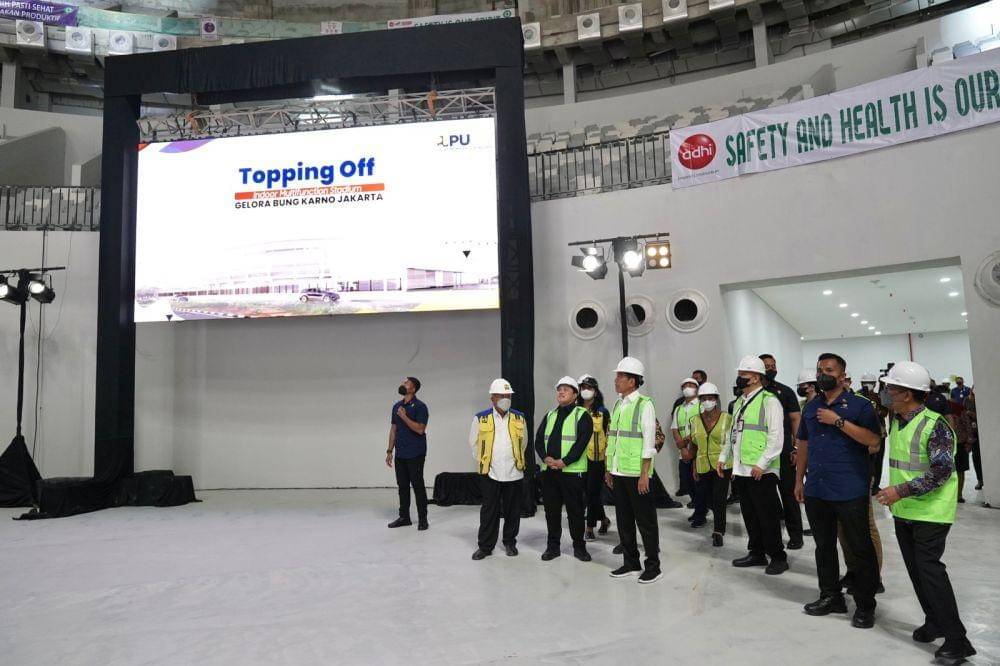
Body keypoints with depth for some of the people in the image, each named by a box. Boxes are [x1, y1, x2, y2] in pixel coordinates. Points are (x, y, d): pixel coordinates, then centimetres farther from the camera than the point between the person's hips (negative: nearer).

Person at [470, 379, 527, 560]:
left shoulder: (519, 418, 3)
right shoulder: (481, 419, -3)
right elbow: (474, 443, 9)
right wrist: (483, 461, 9)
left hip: (514, 473, 2)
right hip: (490, 473, -1)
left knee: (512, 511, 10)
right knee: (489, 511, 5)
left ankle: (510, 542, 26)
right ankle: (485, 546, 15)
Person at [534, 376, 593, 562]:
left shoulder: (582, 415, -2)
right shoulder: (550, 415, 15)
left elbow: (581, 443, -13)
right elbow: (538, 440, 10)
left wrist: (563, 462, -19)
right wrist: (546, 458, -9)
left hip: (572, 471, -5)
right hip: (549, 471, 5)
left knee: (575, 510, 2)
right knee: (551, 509, 10)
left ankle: (579, 547, 16)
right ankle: (553, 546, 21)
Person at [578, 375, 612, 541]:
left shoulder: (602, 412, -2)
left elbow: (608, 435, -1)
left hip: (597, 458, -3)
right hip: (579, 457, 4)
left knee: (593, 492, -1)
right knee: (591, 492, 11)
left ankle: (590, 528, 7)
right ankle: (604, 519, 31)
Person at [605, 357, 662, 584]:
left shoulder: (644, 405, -10)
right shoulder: (617, 405, 12)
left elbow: (649, 441, -13)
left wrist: (644, 474, -16)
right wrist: (609, 469, 16)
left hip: (636, 473, -7)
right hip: (618, 472, 7)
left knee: (645, 520, 2)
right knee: (624, 519, 14)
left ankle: (653, 566, 14)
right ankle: (630, 563, 25)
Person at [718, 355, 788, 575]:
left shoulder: (769, 401, -9)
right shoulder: (739, 403, 16)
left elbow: (776, 437, -16)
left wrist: (761, 464, -20)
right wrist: (723, 457, 17)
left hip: (761, 471, -8)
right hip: (740, 469, 8)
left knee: (767, 516, 0)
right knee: (749, 514, 15)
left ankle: (778, 557, 13)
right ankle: (756, 553, 27)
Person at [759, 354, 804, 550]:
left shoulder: (785, 392, 4)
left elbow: (795, 419, 2)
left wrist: (796, 447, -7)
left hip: (783, 451, -2)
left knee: (788, 493, 2)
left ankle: (795, 535, 12)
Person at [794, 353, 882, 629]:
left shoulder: (860, 405, -4)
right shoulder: (811, 408, 13)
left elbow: (873, 441, -17)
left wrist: (838, 421, -19)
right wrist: (799, 480, 15)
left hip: (850, 491, -6)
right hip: (816, 491, 6)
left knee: (860, 549, 4)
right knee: (824, 546, 15)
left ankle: (865, 605, 17)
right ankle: (830, 596, 28)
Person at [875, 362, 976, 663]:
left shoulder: (934, 425, -18)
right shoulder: (896, 421, 7)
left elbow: (942, 472, -23)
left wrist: (900, 491, -25)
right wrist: (893, 495, 20)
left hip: (930, 513, -8)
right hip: (903, 512, 8)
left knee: (930, 570, -9)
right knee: (916, 570, 13)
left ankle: (956, 640, 0)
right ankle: (934, 623, 28)